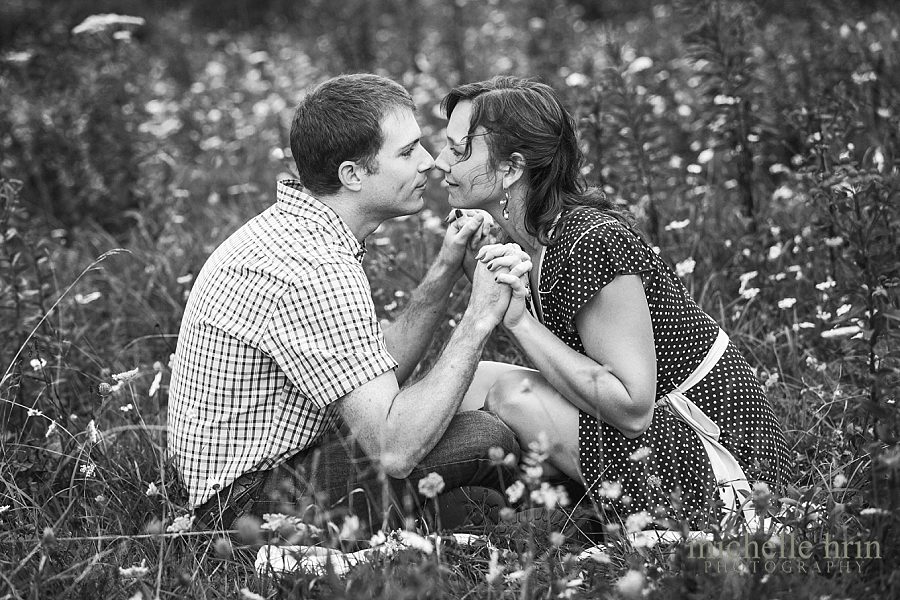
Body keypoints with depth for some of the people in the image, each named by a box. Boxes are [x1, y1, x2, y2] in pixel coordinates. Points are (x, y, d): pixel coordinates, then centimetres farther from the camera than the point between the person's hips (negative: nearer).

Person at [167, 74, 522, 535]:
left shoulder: (288, 224, 7)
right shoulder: (316, 273, -26)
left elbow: (375, 373, 10)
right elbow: (394, 450, -29)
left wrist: (443, 275, -1)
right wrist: (480, 318, -22)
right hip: (255, 502, -11)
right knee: (485, 440, -19)